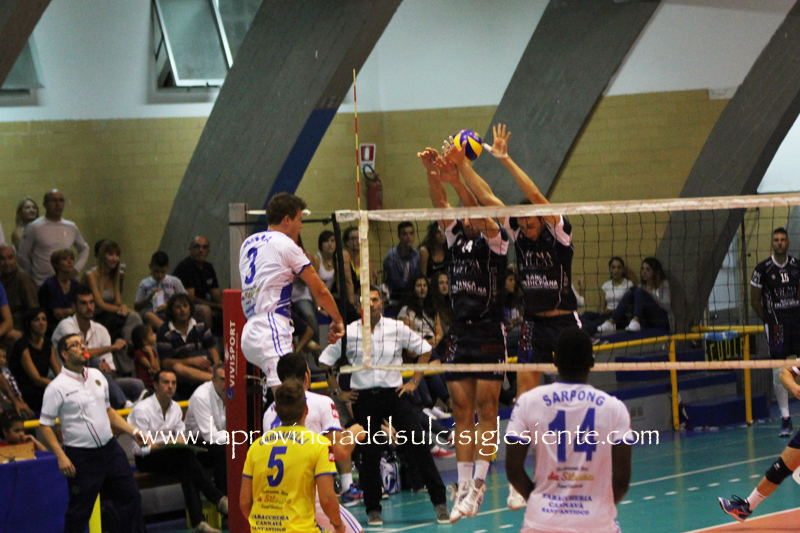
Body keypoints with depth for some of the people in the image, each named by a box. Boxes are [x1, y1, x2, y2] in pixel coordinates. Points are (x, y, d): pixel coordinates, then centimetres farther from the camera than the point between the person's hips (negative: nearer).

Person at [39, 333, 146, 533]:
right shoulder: (57, 387, -11)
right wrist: (61, 457, -19)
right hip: (81, 456, -6)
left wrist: (133, 431, 13)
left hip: (110, 448, 6)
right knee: (79, 511, -1)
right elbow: (45, 426, -10)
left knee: (130, 497, 10)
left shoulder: (97, 376, 8)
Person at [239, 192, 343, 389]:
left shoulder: (248, 243, 20)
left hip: (250, 330, 9)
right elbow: (319, 290, 3)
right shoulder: (286, 245, -2)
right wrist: (337, 320, 17)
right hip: (271, 333, -9)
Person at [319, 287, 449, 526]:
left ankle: (439, 501, 1)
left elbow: (424, 349, 13)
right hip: (363, 398, 0)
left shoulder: (397, 328, 1)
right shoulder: (348, 332, 0)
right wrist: (338, 391, 6)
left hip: (394, 393, 0)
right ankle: (373, 509, 13)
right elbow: (325, 362, 11)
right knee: (369, 454, 1)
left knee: (418, 445, -7)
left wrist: (414, 382, 7)